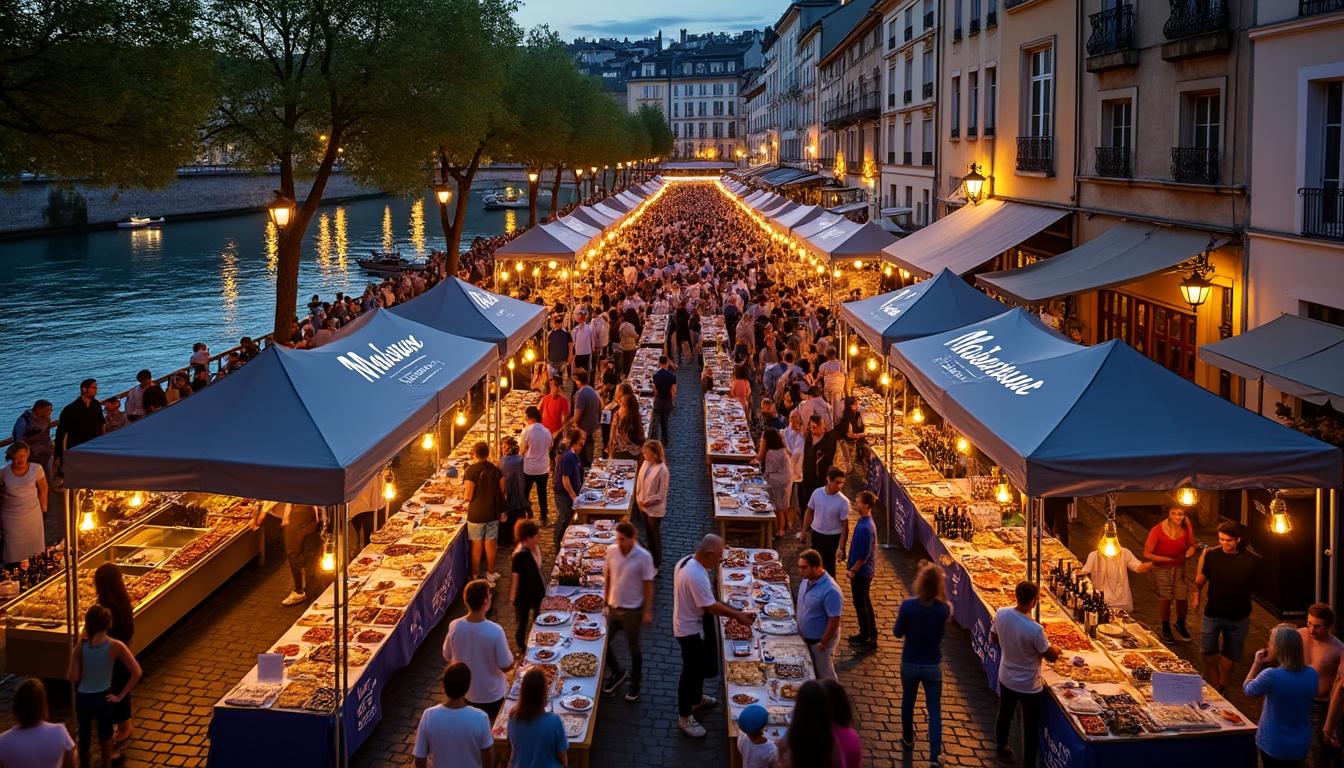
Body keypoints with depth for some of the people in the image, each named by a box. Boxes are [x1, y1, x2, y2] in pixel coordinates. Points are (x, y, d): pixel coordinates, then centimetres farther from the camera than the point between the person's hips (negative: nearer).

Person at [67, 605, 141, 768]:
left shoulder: (81, 647, -17)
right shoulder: (115, 646, -19)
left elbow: (71, 678, -16)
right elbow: (136, 672, -22)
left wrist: (75, 652, -3)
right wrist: (120, 695, -11)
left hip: (83, 698, 1)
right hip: (103, 698, -1)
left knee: (84, 735, 23)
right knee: (105, 735, 23)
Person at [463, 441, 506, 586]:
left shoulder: (471, 471, -16)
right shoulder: (496, 470, -2)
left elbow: (468, 496, -17)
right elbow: (502, 492, 3)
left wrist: (464, 491, 5)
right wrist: (502, 511, 14)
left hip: (476, 514, -3)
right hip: (493, 513, 4)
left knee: (476, 547, 8)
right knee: (491, 544, 14)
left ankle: (475, 576, 18)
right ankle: (490, 575, 25)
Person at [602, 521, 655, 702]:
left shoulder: (644, 557, -18)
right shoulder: (611, 551, -7)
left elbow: (648, 585, -11)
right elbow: (607, 576, 6)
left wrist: (648, 611, -10)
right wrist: (605, 601, 9)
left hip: (632, 610, -4)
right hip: (613, 607, 4)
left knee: (634, 648, 10)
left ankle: (635, 683, 31)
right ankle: (617, 673, 36)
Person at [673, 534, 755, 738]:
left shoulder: (686, 562, -2)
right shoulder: (697, 576, -34)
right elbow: (712, 607, -26)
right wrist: (737, 615, -15)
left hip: (692, 625, 10)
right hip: (691, 630, -10)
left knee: (699, 667, 27)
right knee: (691, 671, 5)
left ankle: (696, 699, 48)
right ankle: (684, 717, 19)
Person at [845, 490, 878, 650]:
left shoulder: (865, 528, -29)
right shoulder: (864, 522, 2)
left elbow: (864, 555, -24)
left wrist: (852, 570, -14)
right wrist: (851, 565, 17)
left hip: (861, 571, -10)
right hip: (862, 570, 10)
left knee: (861, 604, 3)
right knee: (863, 602, 20)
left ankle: (868, 638, 15)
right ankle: (866, 634, 32)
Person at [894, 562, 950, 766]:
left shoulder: (908, 606, -21)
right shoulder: (944, 609, -17)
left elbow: (898, 632, -7)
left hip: (910, 663, 0)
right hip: (933, 665, 0)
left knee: (908, 702, 23)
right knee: (934, 710, 8)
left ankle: (908, 739, 43)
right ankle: (934, 756, 3)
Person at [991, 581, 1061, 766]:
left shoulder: (1001, 614, -18)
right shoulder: (1035, 630, -33)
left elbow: (994, 639, 1)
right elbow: (1052, 657, -18)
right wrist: (1057, 649, 3)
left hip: (1006, 679, 6)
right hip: (1029, 686, -6)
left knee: (1004, 716, 28)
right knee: (1030, 728, 13)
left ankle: (1002, 750, 49)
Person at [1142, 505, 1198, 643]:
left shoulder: (1186, 528, -13)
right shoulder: (1158, 530, -24)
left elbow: (1191, 545, 4)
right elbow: (1147, 554, -21)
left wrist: (1191, 550, -20)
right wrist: (1168, 559, -29)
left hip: (1180, 567, 3)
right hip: (1161, 568, -3)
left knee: (1182, 598, 3)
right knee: (1165, 598, 4)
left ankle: (1181, 624, 34)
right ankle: (1166, 629, 29)